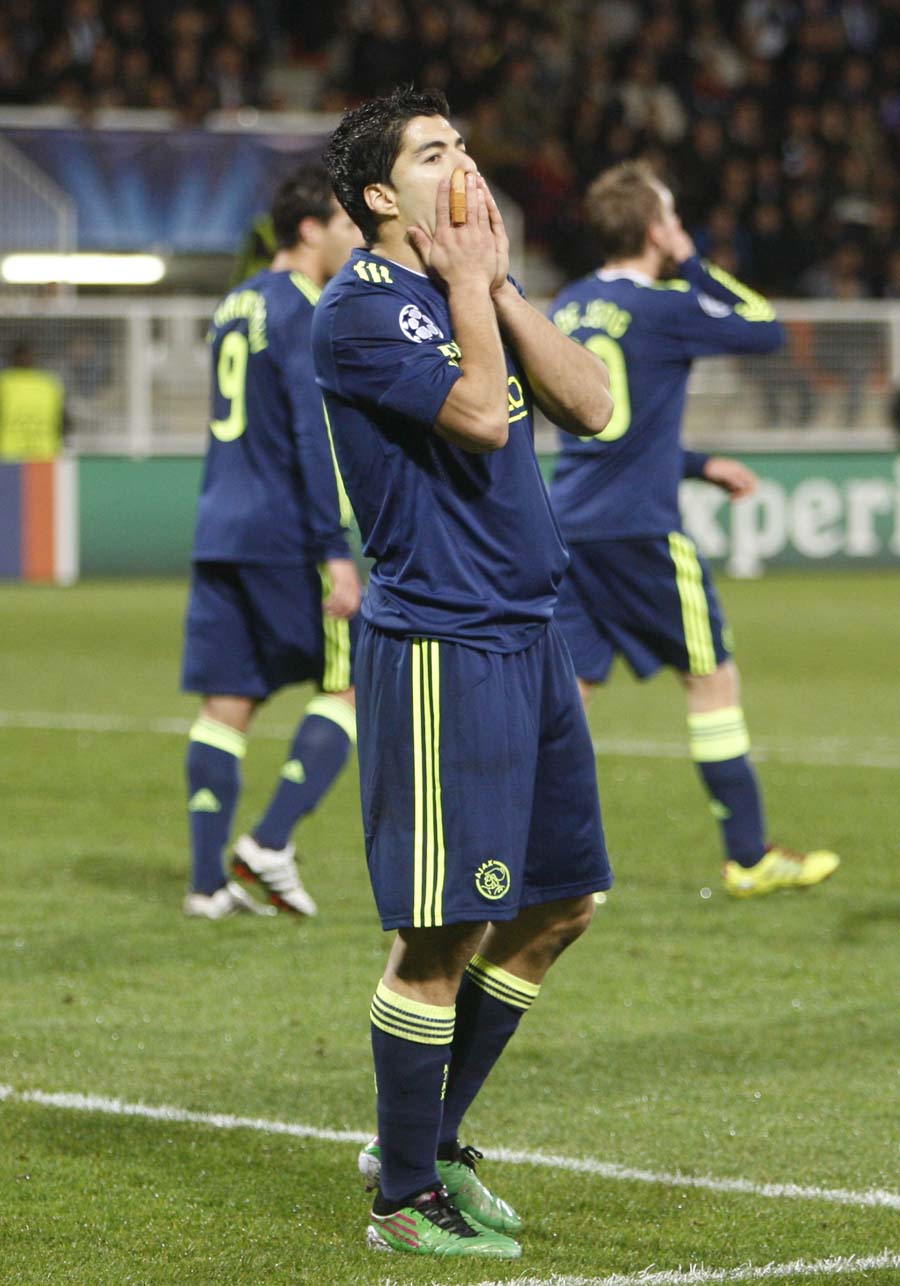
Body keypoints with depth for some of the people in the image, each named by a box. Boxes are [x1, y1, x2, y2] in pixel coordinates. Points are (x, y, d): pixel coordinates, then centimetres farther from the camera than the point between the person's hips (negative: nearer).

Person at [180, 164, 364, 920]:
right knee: (352, 684, 3)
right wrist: (335, 553, -19)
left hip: (219, 536, 8)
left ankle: (209, 880, 3)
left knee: (227, 704, 6)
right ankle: (272, 843, -6)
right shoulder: (305, 314, -11)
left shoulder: (237, 306, 16)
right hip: (285, 538, -8)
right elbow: (316, 439, -17)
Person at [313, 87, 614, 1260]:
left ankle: (432, 1139, 26)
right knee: (444, 933, -5)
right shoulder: (361, 309, -11)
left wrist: (498, 284, 1)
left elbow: (589, 405, 5)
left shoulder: (470, 287, 16)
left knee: (556, 908, 13)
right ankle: (404, 1199, 6)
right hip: (438, 645, -9)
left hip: (526, 635, 9)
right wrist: (468, 283, -10)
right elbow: (480, 411, -23)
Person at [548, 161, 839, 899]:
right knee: (712, 677, 7)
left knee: (569, 687, 4)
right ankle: (750, 858, 13)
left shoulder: (568, 308, 14)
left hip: (567, 526, 7)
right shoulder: (664, 308, -10)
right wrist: (694, 264, 5)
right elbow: (766, 331, 1)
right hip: (640, 530, -7)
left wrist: (698, 466, 29)